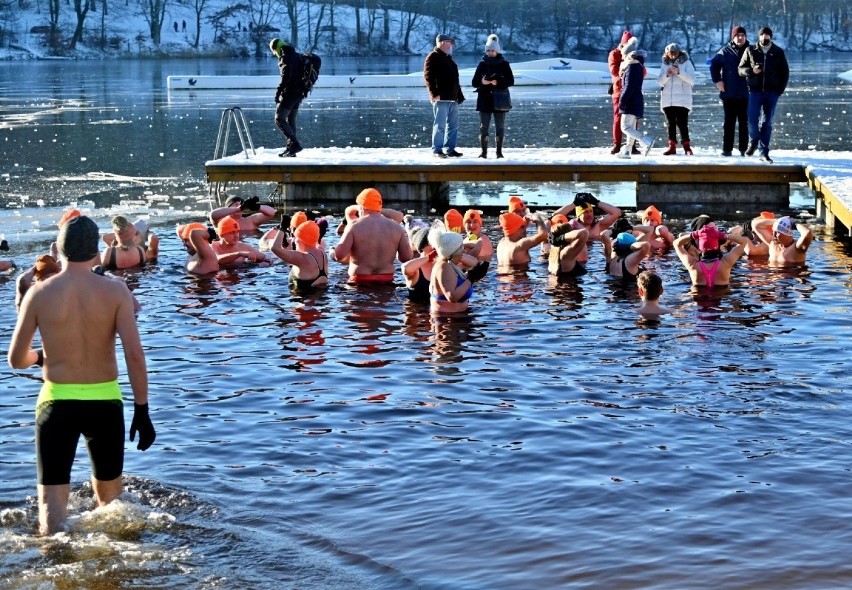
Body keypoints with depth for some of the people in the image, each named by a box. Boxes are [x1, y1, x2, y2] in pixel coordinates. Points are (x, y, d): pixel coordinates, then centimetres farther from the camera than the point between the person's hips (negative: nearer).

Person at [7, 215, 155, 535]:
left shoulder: (39, 293, -5)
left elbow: (16, 359, 1)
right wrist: (142, 411, -5)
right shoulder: (116, 292, -7)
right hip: (105, 401, 1)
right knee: (109, 498, 20)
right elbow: (134, 355, -12)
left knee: (51, 498, 1)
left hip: (56, 403, -1)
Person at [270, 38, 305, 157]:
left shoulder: (285, 57, -12)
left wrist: (278, 91, -20)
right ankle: (291, 148, 13)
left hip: (289, 93, -9)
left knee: (279, 119, -8)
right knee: (291, 121, 13)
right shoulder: (297, 55, 17)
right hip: (299, 93, 9)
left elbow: (285, 77, -22)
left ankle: (294, 144, -18)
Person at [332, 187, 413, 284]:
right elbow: (407, 257, 1)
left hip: (360, 283, -3)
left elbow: (339, 255, -13)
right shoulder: (396, 227, 3)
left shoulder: (354, 227, -6)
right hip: (386, 282, 3)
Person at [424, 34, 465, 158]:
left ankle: (450, 149, 13)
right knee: (440, 125, -9)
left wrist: (459, 95, 22)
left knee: (453, 125, 8)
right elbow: (428, 76, -15)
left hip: (452, 98, 9)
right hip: (441, 98, -9)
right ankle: (437, 150, -5)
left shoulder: (448, 58, 23)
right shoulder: (433, 57, -5)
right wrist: (434, 93, -22)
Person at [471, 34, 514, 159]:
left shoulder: (504, 64, 1)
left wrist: (498, 82, -18)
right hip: (484, 100, 1)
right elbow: (474, 82, 6)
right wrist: (482, 82, -16)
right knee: (484, 126, 1)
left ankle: (499, 151, 7)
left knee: (500, 127, 2)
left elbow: (511, 81, -3)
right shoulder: (482, 64, 6)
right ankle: (483, 151, 4)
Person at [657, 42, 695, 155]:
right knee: (670, 123, 6)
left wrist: (679, 72, -19)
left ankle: (686, 146, -3)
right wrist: (667, 75, -12)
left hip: (682, 100, -4)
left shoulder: (686, 63, 1)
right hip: (667, 99, 4)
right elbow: (660, 81, 7)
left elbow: (691, 79, -8)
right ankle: (672, 146, 10)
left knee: (682, 123, -8)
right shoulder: (664, 65, 12)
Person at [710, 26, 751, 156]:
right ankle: (727, 149, 7)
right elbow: (714, 65, 8)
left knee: (744, 122, 4)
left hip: (745, 94, 0)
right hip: (729, 93, 0)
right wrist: (717, 80, -1)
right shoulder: (726, 52, 1)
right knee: (729, 122, 4)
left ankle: (743, 149, 8)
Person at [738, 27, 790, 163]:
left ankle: (764, 152, 6)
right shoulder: (750, 51, 4)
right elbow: (741, 69, 6)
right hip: (755, 91, -1)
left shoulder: (778, 52, 7)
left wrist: (780, 89, 1)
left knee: (767, 123, 2)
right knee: (753, 120, -8)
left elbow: (785, 72, 11)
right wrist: (751, 70, -15)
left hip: (772, 92, 1)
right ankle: (753, 142, 19)